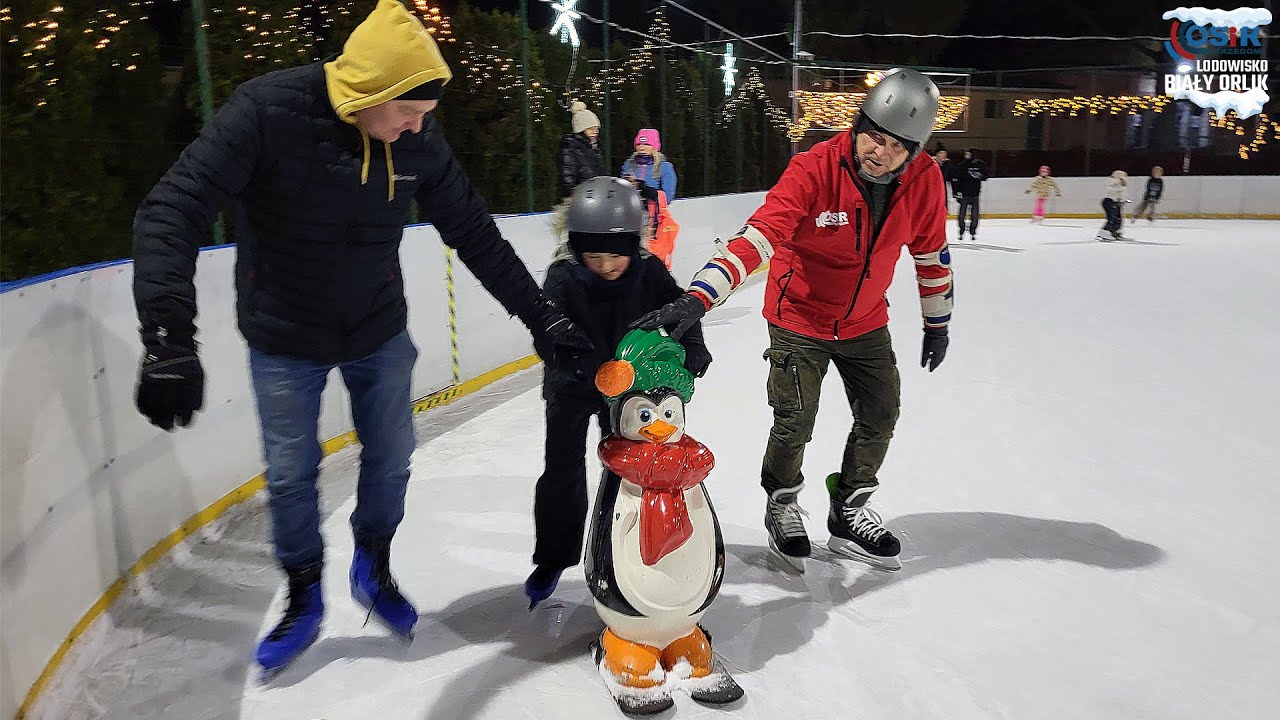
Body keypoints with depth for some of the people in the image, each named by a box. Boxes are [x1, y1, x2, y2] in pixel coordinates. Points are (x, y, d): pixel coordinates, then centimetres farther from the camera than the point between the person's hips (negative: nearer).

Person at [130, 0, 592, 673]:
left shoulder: (416, 138, -13)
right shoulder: (266, 111, -25)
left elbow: (474, 233, -5)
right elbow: (173, 210, -29)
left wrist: (541, 316, -3)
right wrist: (168, 338, -41)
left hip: (379, 330, 3)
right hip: (285, 338, -3)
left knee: (390, 458, 11)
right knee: (290, 475, 7)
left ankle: (373, 569, 38)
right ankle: (303, 598, 32)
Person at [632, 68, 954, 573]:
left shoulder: (924, 180, -13)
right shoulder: (813, 170, -27)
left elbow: (931, 252, 3)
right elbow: (756, 238, -37)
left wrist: (937, 322, 10)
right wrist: (697, 298, -48)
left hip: (866, 321, 5)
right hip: (799, 317, -5)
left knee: (880, 416, 9)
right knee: (795, 421, -5)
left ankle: (848, 512, 31)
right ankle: (781, 507, 24)